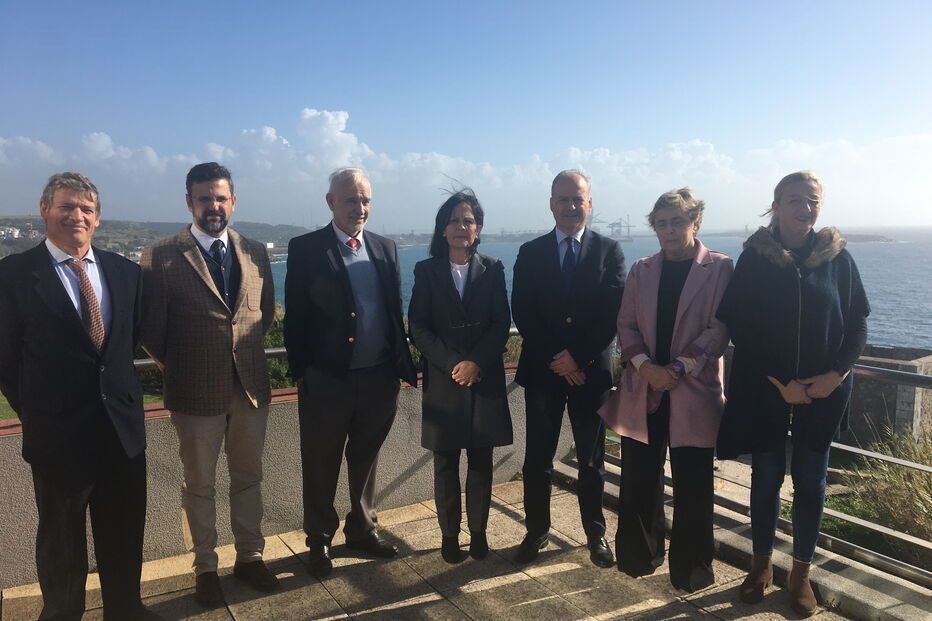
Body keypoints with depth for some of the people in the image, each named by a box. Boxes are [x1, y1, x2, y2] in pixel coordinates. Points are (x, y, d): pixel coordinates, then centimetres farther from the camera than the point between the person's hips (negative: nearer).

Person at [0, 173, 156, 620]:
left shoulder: (125, 271, 4)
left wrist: (117, 389, 5)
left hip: (123, 426, 3)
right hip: (58, 431, -3)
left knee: (125, 533, 16)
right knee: (61, 539, 16)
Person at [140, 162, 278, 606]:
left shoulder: (256, 252, 2)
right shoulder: (161, 258, -10)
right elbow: (151, 329, -4)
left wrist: (245, 350, 7)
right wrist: (179, 368, 3)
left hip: (251, 387, 3)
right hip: (196, 393, -3)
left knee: (248, 478, 17)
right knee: (199, 486, 14)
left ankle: (249, 557, 35)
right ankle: (205, 568, 32)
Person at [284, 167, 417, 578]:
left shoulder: (385, 249, 8)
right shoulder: (305, 249, -4)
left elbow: (395, 312, 9)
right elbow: (295, 317, -5)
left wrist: (402, 365, 4)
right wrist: (300, 372, -7)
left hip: (379, 378, 4)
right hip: (327, 379, -3)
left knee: (366, 460, 19)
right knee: (321, 466, 12)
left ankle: (362, 529, 38)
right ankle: (319, 541, 30)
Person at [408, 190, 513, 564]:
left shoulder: (492, 269, 6)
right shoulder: (427, 271, 4)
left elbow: (502, 323, 0)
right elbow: (418, 328, -2)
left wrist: (476, 362, -14)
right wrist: (453, 364, -13)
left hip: (485, 379, 1)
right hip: (443, 380, 0)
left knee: (481, 462, 8)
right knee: (445, 463, 7)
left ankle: (478, 533, 22)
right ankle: (449, 535, 20)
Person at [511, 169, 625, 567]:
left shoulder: (609, 251, 2)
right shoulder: (530, 253, 5)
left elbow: (612, 314, -5)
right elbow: (522, 313, -3)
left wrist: (577, 356, -13)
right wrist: (556, 358, -12)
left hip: (592, 371, -1)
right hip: (542, 370, 1)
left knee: (592, 460, 11)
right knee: (537, 459, 8)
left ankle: (596, 534, 27)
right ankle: (536, 532, 24)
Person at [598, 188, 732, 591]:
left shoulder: (718, 268, 0)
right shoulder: (641, 271, 11)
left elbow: (718, 330, -6)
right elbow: (626, 325, 7)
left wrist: (679, 368, -15)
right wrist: (644, 365, -10)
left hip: (693, 392, -3)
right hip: (642, 390, 3)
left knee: (692, 486, 5)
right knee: (638, 480, 9)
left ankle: (690, 570, 22)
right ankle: (640, 557, 27)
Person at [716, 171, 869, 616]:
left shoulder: (838, 258, 0)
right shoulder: (754, 258, -5)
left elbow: (857, 324, 3)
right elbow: (739, 327, -7)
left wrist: (835, 375, -11)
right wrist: (781, 382, -12)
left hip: (823, 392, 1)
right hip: (764, 390, -1)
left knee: (810, 481, 9)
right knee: (766, 476, 10)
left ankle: (801, 572, 26)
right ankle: (761, 564, 28)